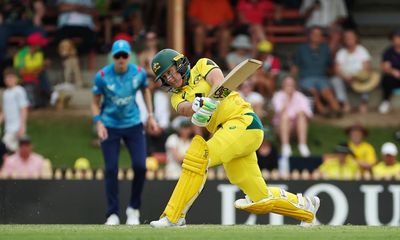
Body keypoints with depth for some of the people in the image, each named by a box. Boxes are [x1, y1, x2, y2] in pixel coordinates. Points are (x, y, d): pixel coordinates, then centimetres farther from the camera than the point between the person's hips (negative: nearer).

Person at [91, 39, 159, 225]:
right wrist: (99, 123, -16)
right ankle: (113, 214, 6)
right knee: (111, 169, -5)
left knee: (140, 166, -9)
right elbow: (95, 102, -2)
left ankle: (133, 209, 10)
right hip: (110, 126, -1)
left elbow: (145, 90, 13)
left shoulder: (139, 73, -8)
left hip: (133, 125, 2)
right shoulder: (102, 76, -14)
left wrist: (150, 115, 9)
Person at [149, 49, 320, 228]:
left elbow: (218, 82, -14)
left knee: (199, 156, -26)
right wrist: (196, 105, -31)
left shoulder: (202, 66, 8)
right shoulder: (177, 97, 17)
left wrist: (213, 99, -36)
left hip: (244, 121, -7)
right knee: (260, 198, 6)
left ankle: (174, 217, -24)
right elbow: (183, 109, -7)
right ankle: (305, 205, 28)